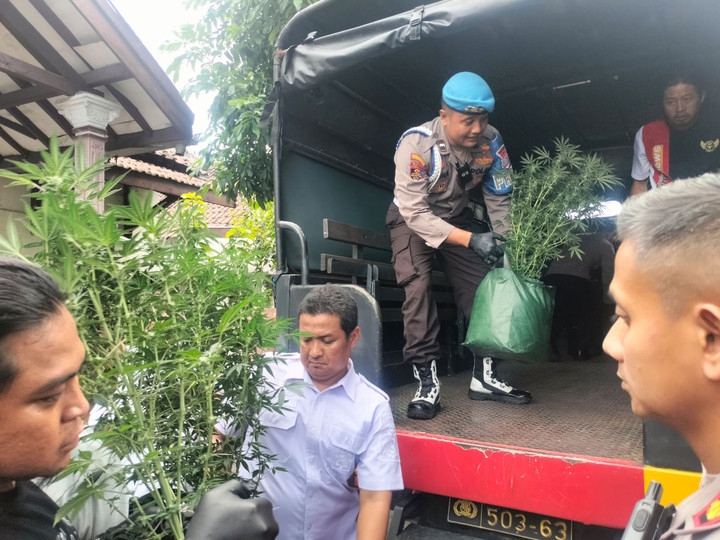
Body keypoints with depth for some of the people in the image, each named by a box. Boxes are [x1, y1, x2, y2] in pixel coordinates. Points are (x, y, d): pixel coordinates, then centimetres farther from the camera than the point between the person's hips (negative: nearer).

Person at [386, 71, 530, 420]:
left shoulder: (491, 141, -18)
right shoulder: (416, 144, -31)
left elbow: (499, 200, -7)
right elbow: (415, 213, -32)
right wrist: (470, 240, -39)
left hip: (456, 217, 5)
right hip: (412, 218, -4)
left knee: (480, 286, -3)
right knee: (418, 285, -24)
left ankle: (484, 377, 9)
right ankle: (427, 382, -18)